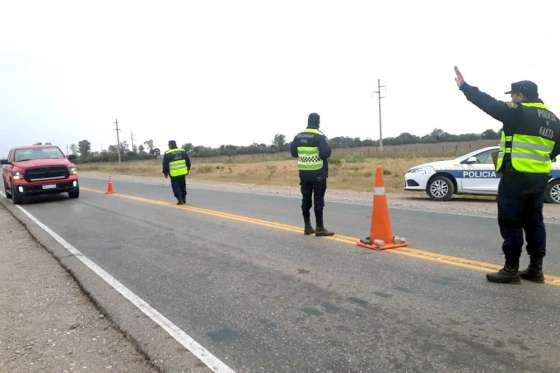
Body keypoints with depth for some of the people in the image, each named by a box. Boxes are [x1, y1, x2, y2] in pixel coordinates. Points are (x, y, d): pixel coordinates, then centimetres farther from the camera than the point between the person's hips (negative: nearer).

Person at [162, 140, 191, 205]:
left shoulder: (167, 154, -5)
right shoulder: (183, 151, 5)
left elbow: (165, 164, -3)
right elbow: (188, 161, 9)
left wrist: (165, 173, 9)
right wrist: (188, 169, 19)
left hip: (174, 174, -3)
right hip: (183, 173, 4)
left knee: (176, 187, 5)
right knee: (182, 186, 16)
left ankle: (180, 200, -2)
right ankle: (184, 199, 20)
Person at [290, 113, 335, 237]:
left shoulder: (298, 137, 5)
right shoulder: (319, 136, -12)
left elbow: (293, 153, 14)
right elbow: (326, 153, -18)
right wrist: (327, 146, 2)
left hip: (304, 173, 5)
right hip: (318, 173, -5)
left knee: (306, 199, 10)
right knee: (318, 200, -1)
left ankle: (307, 227, 17)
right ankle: (320, 228, 2)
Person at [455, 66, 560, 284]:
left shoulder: (519, 112, -11)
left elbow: (489, 104, -10)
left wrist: (464, 87, -3)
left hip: (516, 176, -8)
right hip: (540, 177, 8)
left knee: (510, 222, -2)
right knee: (534, 221, 14)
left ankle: (511, 270, 1)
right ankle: (536, 269, 19)